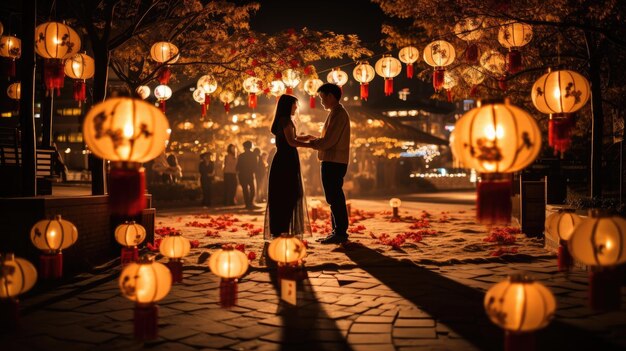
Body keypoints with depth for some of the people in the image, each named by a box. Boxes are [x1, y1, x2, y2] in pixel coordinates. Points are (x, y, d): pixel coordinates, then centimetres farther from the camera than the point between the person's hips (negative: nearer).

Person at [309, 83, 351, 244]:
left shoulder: (338, 114, -13)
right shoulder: (335, 113, 20)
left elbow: (328, 141, -20)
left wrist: (310, 143, -8)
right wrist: (313, 139, 9)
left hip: (334, 162, -11)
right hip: (332, 161, 11)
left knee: (335, 197, -8)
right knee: (334, 198, 13)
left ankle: (340, 233, -4)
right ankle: (337, 232, 19)